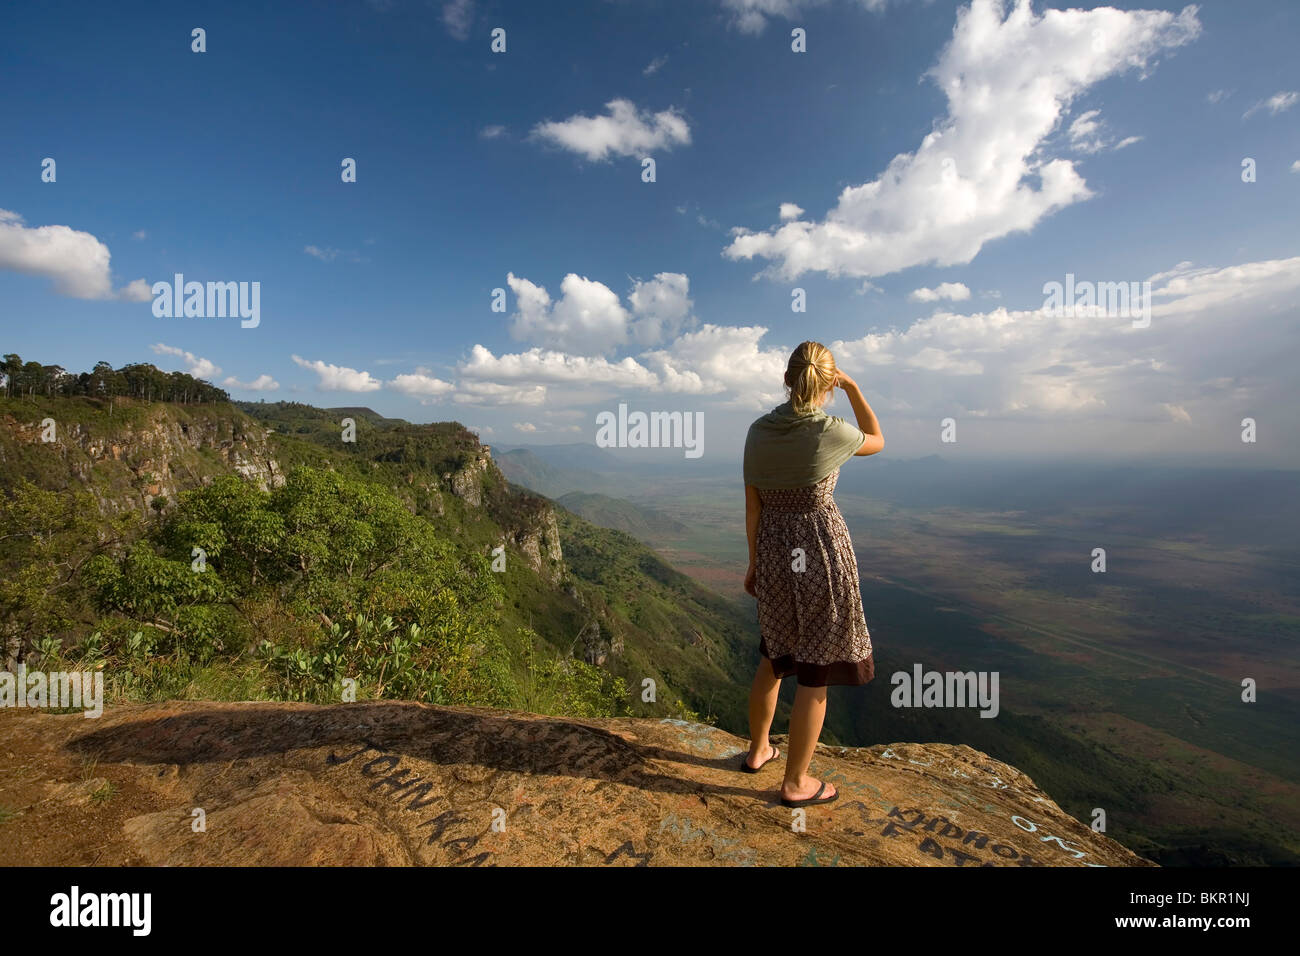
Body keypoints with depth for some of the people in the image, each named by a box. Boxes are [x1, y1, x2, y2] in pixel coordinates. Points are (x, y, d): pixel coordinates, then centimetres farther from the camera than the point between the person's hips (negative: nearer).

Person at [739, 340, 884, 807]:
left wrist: (754, 564, 12)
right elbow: (877, 442, 9)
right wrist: (853, 389, 6)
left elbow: (752, 507, 2)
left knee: (774, 656, 24)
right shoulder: (833, 431, -15)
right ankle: (795, 782, 23)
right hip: (822, 554, -5)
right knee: (816, 672, 9)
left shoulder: (757, 431, -2)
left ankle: (757, 750, 40)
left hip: (775, 556, 5)